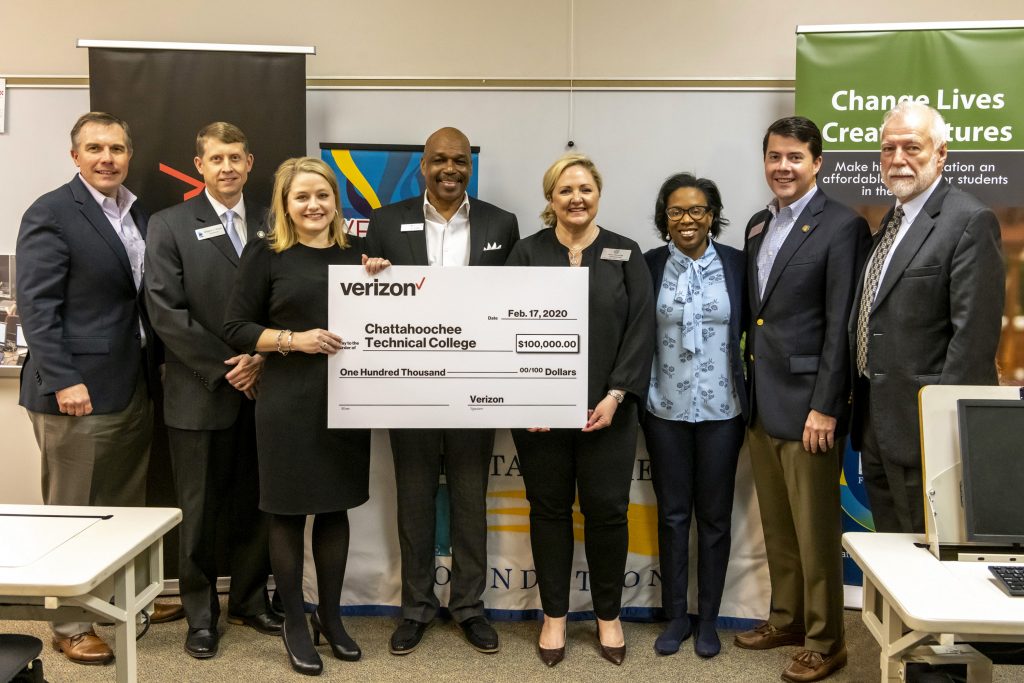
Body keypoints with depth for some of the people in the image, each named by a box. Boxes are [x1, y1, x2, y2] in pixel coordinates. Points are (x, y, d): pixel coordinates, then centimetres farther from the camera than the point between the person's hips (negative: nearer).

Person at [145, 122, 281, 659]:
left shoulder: (272, 225, 8)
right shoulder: (169, 225, 0)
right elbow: (166, 311, -8)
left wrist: (261, 358, -9)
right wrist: (225, 369, -12)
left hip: (260, 390, 3)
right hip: (199, 394, -2)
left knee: (256, 505, 11)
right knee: (199, 510, 7)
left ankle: (250, 600, 29)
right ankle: (200, 614, 23)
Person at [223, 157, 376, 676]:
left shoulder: (357, 252, 8)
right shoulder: (265, 254, -3)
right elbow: (235, 329, -4)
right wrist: (293, 340, -17)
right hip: (288, 402, -3)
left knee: (335, 508, 13)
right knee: (288, 512, 6)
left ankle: (330, 616, 28)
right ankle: (294, 623, 23)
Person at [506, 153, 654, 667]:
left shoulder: (625, 254, 5)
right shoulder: (527, 254, 4)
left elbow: (640, 329, -1)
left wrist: (616, 396, -10)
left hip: (607, 409, 0)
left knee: (607, 510, 5)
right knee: (549, 510, 9)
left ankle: (608, 615, 24)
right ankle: (554, 615, 24)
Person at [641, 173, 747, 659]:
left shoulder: (737, 264, -1)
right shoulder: (648, 265, -1)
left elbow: (752, 330, 2)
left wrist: (752, 398, -3)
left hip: (721, 409, 0)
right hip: (665, 409, 0)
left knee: (715, 516, 9)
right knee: (672, 514, 10)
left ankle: (708, 619, 24)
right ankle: (675, 617, 24)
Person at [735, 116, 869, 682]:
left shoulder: (842, 226, -10)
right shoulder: (757, 225, 13)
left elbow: (841, 327, -14)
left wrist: (825, 408, -17)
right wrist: (746, 390, 12)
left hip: (806, 404, -7)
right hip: (760, 402, 7)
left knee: (816, 529, 4)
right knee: (776, 525, 18)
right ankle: (786, 618, 34)